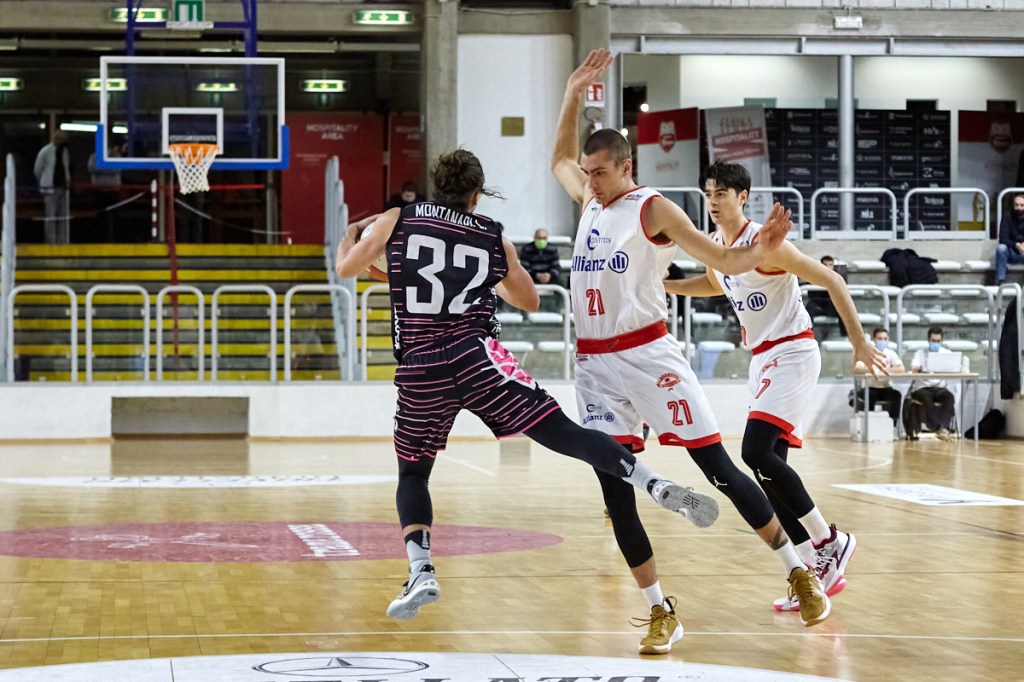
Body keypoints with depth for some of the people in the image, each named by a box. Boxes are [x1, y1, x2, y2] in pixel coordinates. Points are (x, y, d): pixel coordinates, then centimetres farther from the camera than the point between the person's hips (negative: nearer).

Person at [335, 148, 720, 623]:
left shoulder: (397, 221, 10)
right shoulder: (493, 237, 14)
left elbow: (346, 268, 18)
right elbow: (529, 301, 26)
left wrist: (353, 232, 38)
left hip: (421, 371, 0)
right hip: (477, 358, 0)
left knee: (412, 474, 18)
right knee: (565, 434, -4)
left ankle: (420, 574, 1)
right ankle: (660, 489, -19)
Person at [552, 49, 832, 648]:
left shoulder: (654, 209, -7)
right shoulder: (590, 200, 13)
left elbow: (723, 260, -10)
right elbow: (560, 158, 33)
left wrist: (761, 251, -31)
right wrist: (574, 96, 21)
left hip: (648, 352, -6)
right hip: (596, 364, 6)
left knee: (718, 467, -5)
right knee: (615, 492, -1)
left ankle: (799, 571, 8)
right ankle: (661, 613, 6)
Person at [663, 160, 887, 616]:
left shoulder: (764, 242, -18)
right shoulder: (714, 247, 8)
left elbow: (830, 280, -16)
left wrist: (859, 342, -20)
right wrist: (665, 286, 20)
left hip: (791, 353, -9)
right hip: (762, 359, 9)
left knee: (756, 451, -22)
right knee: (770, 465, 4)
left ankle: (829, 541, -9)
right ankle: (822, 571, 10)